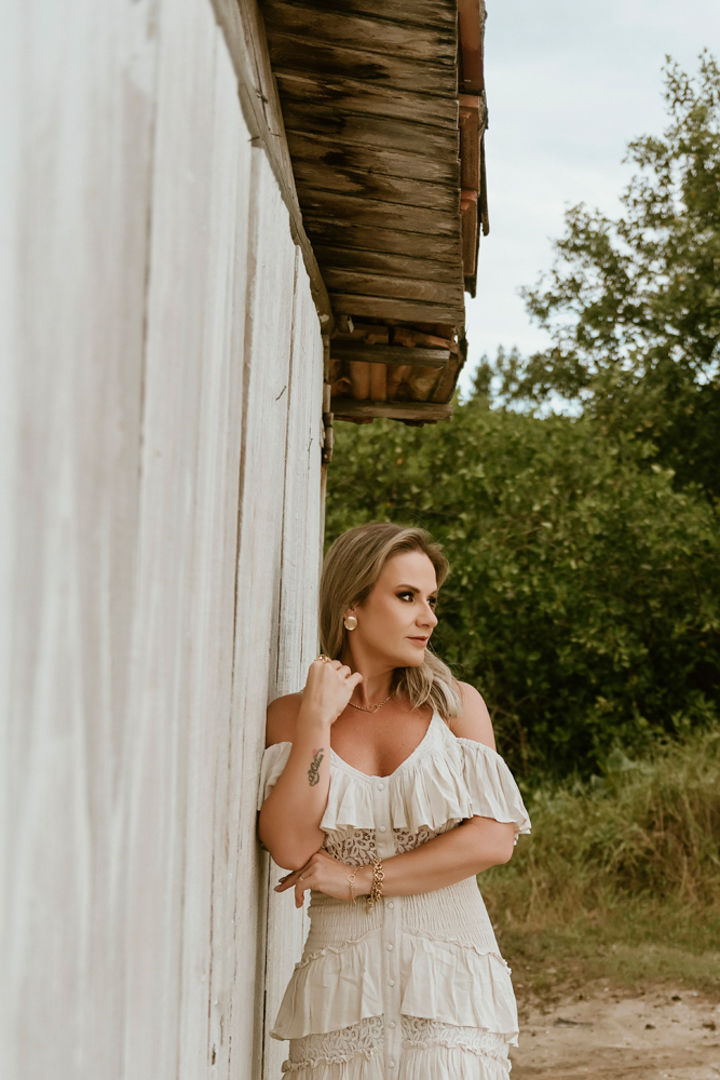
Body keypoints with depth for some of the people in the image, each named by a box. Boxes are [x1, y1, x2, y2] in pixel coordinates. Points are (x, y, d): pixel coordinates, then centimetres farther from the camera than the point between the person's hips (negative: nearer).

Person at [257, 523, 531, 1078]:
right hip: (344, 978, 0)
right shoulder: (290, 715, 4)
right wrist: (317, 719, -10)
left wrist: (361, 879, -9)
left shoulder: (455, 704, 5)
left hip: (450, 969, 0)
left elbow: (495, 839, -6)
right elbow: (292, 848, -10)